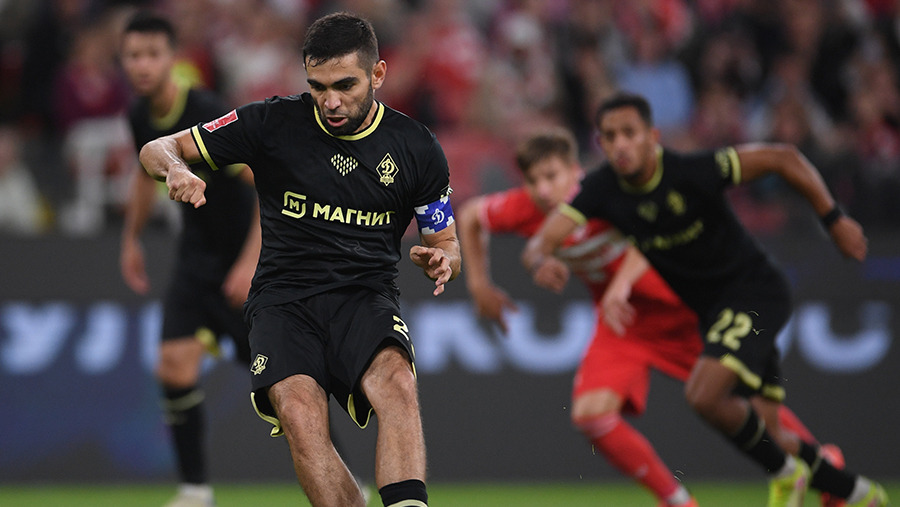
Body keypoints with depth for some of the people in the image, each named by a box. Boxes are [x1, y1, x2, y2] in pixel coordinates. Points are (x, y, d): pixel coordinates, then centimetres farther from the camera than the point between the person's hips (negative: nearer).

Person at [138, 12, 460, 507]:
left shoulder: (415, 147, 6)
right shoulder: (274, 123, 2)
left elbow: (446, 243, 18)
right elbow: (156, 150, 7)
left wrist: (441, 260, -8)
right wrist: (176, 170, -18)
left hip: (366, 295, 0)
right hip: (283, 295, 0)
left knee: (396, 382, -34)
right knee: (299, 411, -31)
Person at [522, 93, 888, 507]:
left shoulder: (692, 173, -25)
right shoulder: (602, 189, -10)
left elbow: (782, 158, -18)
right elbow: (539, 242, -16)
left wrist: (834, 220, -14)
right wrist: (540, 262, -40)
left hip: (754, 291, -7)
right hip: (711, 309, 7)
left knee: (704, 394, -27)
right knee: (763, 434, 7)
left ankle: (785, 473, -1)